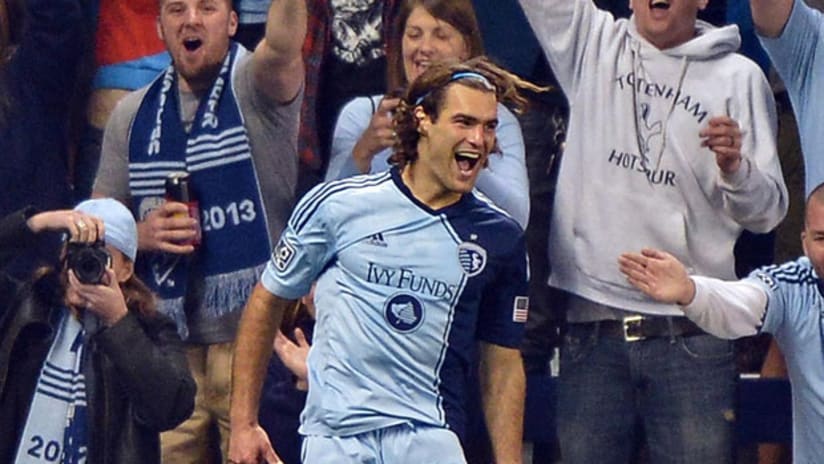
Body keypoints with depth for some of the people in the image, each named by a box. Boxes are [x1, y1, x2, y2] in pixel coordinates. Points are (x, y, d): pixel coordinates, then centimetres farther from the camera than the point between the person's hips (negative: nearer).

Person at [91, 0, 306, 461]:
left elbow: (283, 47, -25)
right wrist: (141, 234, -6)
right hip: (166, 343, 4)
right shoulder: (132, 114, 12)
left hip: (254, 335, -4)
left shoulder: (254, 85, 0)